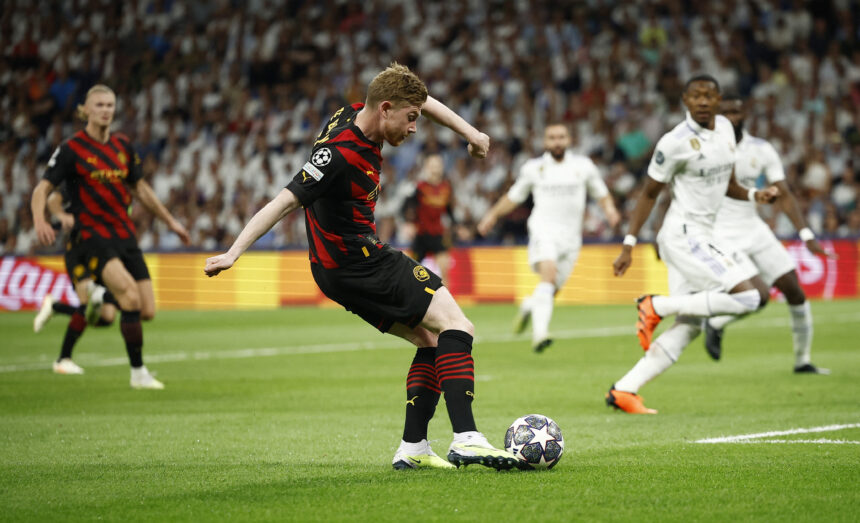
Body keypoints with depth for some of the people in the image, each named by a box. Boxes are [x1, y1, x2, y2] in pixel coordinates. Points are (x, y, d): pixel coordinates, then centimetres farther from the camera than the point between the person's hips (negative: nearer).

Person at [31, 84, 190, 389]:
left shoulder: (122, 146, 11)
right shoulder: (72, 149, -5)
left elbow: (140, 188, 24)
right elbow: (42, 189, -7)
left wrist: (170, 221, 26)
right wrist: (40, 220, -26)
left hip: (125, 235, 6)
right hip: (93, 235, -6)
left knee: (146, 311, -2)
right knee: (130, 296, -28)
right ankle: (138, 372, -16)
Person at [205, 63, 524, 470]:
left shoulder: (356, 115, 3)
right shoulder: (340, 154, -25)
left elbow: (423, 101, 22)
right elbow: (285, 201, -27)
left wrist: (468, 131, 16)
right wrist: (234, 252, -31)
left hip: (344, 264, 10)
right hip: (356, 265, -10)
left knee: (433, 341, 12)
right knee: (455, 326, -14)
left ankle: (412, 448, 8)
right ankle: (465, 439, -24)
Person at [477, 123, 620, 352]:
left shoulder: (583, 166, 10)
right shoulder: (533, 168, 9)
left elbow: (601, 194, 20)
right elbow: (514, 196, 20)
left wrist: (609, 209, 0)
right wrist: (493, 214, 10)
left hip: (571, 236, 3)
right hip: (543, 230, -3)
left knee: (551, 290, 3)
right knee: (549, 272, -29)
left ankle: (529, 306, 39)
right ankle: (540, 332, -39)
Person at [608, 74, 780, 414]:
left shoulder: (724, 128, 10)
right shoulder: (676, 143, -13)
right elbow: (649, 194, -5)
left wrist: (755, 195, 3)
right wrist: (628, 246, -4)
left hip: (701, 236, 9)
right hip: (684, 235, -9)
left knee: (688, 327, 7)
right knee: (750, 297, -18)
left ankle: (623, 390, 8)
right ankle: (657, 306, -10)